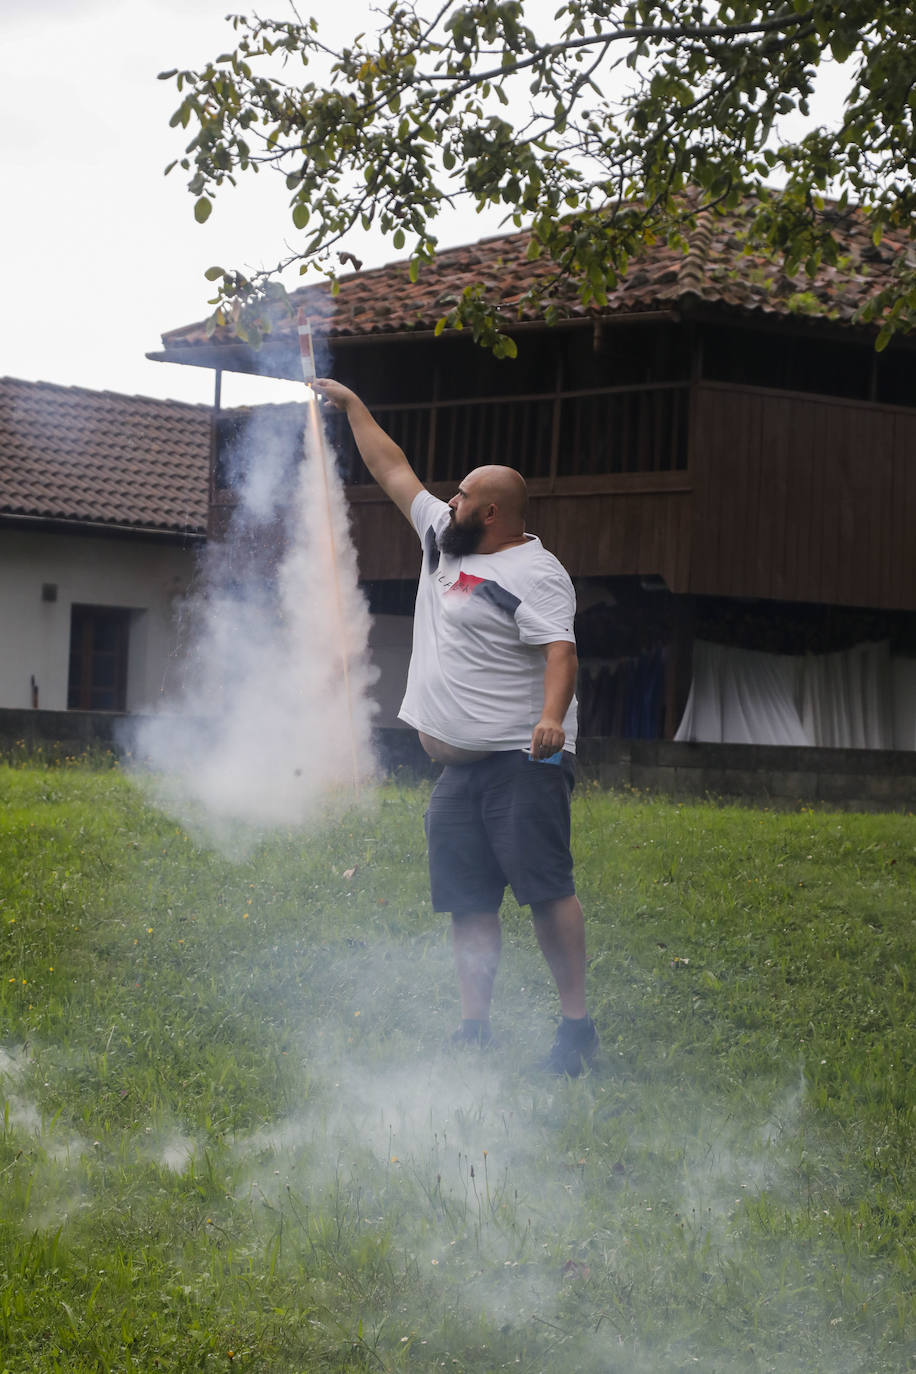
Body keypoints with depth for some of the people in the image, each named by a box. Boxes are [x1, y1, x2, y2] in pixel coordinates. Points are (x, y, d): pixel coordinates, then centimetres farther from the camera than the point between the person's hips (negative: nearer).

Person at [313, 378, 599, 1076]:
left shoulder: (536, 574, -9)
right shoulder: (445, 543, 18)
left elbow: (560, 651, -22)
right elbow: (395, 471, 27)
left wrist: (552, 716, -39)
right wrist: (352, 406, 32)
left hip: (522, 763, -9)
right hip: (459, 765, 9)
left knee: (547, 888, -13)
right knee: (467, 900, 6)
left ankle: (578, 1024, -11)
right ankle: (476, 1028, 9)